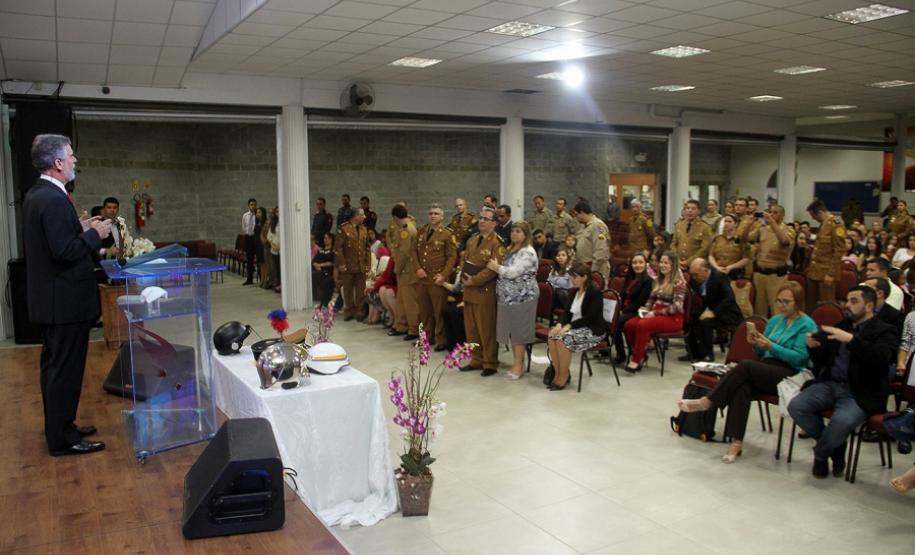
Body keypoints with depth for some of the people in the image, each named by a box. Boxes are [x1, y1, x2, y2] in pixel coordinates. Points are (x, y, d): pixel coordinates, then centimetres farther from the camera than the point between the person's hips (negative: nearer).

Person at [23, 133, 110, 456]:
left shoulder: (36, 195, 10)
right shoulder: (54, 199, -21)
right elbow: (65, 252, -25)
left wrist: (80, 229, 9)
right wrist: (94, 235, -12)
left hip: (49, 299, 11)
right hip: (66, 301, -11)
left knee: (54, 366, 19)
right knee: (66, 369, -1)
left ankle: (57, 427, 32)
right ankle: (62, 439, 9)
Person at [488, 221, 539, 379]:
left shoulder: (527, 252, -15)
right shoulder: (510, 249, 14)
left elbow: (513, 272, -22)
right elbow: (505, 269, 22)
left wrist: (496, 267, -11)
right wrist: (496, 266, 4)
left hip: (521, 297, -8)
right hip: (508, 296, 9)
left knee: (518, 330, 0)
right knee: (511, 329, 12)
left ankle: (519, 365, 10)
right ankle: (516, 361, 23)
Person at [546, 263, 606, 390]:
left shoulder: (595, 292, -14)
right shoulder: (574, 291, 9)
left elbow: (589, 318, -21)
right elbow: (567, 312, 9)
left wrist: (568, 326, -25)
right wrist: (560, 325, -12)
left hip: (593, 330, -7)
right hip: (574, 326, 7)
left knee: (564, 338, -30)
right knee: (552, 336, -19)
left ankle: (564, 377, -17)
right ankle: (558, 373, -10)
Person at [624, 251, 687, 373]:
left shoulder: (679, 282, -8)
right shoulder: (658, 280, 15)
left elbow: (677, 307, -16)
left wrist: (655, 313, -20)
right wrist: (645, 310, 2)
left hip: (673, 318, -7)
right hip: (656, 314, 7)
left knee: (643, 325, -33)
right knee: (629, 324, -20)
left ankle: (636, 360, -24)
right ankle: (640, 354, -6)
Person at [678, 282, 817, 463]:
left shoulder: (807, 325, -1)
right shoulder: (774, 320, 19)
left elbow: (799, 357, -10)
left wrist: (771, 346, -17)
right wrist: (756, 344, -1)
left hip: (790, 375, -5)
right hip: (766, 369, 5)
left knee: (745, 365, -32)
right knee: (742, 387, -30)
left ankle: (707, 402, -23)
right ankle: (737, 442, -34)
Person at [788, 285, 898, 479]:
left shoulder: (884, 331, 4)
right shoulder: (840, 326, 19)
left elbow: (881, 359, -18)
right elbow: (821, 360, 21)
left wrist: (851, 339, -27)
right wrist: (813, 347, -1)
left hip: (859, 393, -5)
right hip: (829, 384, 6)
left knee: (842, 420, -34)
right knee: (795, 406, -19)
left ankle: (821, 454, -1)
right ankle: (835, 447, 4)